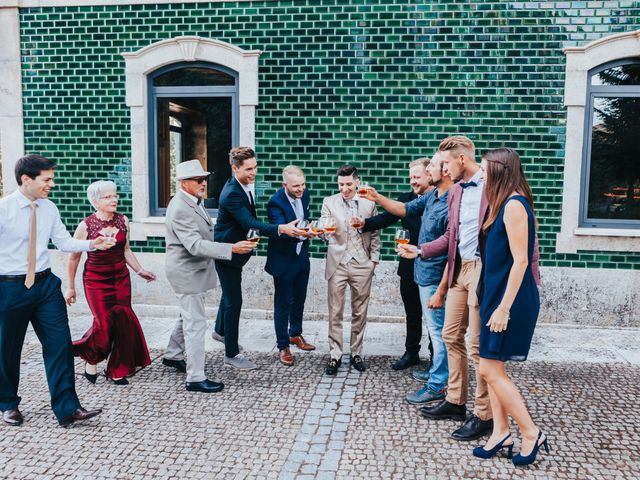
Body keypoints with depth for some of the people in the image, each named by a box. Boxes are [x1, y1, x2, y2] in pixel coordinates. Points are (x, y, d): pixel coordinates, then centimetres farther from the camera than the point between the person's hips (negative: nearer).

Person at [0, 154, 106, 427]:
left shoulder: (49, 208, 3)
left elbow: (65, 242, 2)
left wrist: (91, 244, -14)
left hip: (45, 284, 4)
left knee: (60, 345, -2)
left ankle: (67, 409, 5)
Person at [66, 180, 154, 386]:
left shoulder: (123, 220, 1)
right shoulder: (86, 226, -9)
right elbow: (73, 258, 0)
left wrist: (140, 271, 9)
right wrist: (71, 288, 6)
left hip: (121, 278, 4)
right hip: (96, 281, -4)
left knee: (122, 322, 2)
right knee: (105, 323, -10)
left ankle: (117, 370, 18)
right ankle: (91, 359, 19)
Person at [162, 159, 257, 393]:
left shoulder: (191, 201, 6)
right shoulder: (180, 210, -26)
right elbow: (196, 245, -34)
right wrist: (232, 248, -40)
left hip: (193, 270, 10)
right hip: (187, 273, -10)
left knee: (188, 316, 25)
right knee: (196, 325, -4)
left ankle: (173, 355, 43)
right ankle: (195, 378, 5)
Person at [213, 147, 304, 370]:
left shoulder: (245, 184, 0)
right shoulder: (232, 194, -29)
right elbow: (251, 223, -40)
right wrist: (282, 229, -51)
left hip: (233, 249, 10)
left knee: (230, 293, 26)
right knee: (234, 300, -5)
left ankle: (220, 331, 49)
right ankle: (231, 354, 7)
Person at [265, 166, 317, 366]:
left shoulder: (304, 193, -4)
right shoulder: (275, 203, -25)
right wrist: (302, 233, -52)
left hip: (301, 257, 7)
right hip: (283, 260, -7)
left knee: (299, 299, 21)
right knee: (283, 304, 3)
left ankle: (295, 334, 40)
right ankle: (283, 346, 17)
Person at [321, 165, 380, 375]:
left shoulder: (368, 203, 4)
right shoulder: (329, 202, 3)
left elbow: (375, 234, 9)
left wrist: (374, 258, 1)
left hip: (362, 264, 1)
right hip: (337, 264, 0)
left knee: (360, 312, 9)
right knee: (335, 313, 2)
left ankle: (356, 353, 22)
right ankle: (335, 355, 13)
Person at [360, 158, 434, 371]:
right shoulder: (406, 198, 3)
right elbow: (385, 218, -7)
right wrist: (364, 223, -24)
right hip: (410, 267, 4)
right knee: (412, 314, 17)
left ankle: (436, 356, 27)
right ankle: (411, 353, 33)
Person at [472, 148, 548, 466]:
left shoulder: (514, 205, -16)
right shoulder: (504, 204, 12)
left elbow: (520, 260, -20)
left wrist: (504, 307, -20)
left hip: (510, 300, -9)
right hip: (496, 295, 9)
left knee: (490, 370, -3)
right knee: (492, 369, 12)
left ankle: (531, 434, 11)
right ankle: (501, 433, 22)